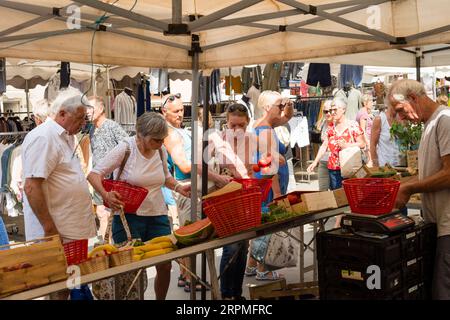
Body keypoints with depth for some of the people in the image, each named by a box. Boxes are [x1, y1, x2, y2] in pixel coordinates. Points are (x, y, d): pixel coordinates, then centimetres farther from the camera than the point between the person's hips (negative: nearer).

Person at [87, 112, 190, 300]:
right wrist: (105, 195, -29)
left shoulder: (160, 151, 5)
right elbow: (94, 174, -11)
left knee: (165, 265, 6)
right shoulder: (125, 148, -11)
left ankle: (160, 299, 28)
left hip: (158, 215, 5)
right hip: (129, 216, -5)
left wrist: (178, 188, 4)